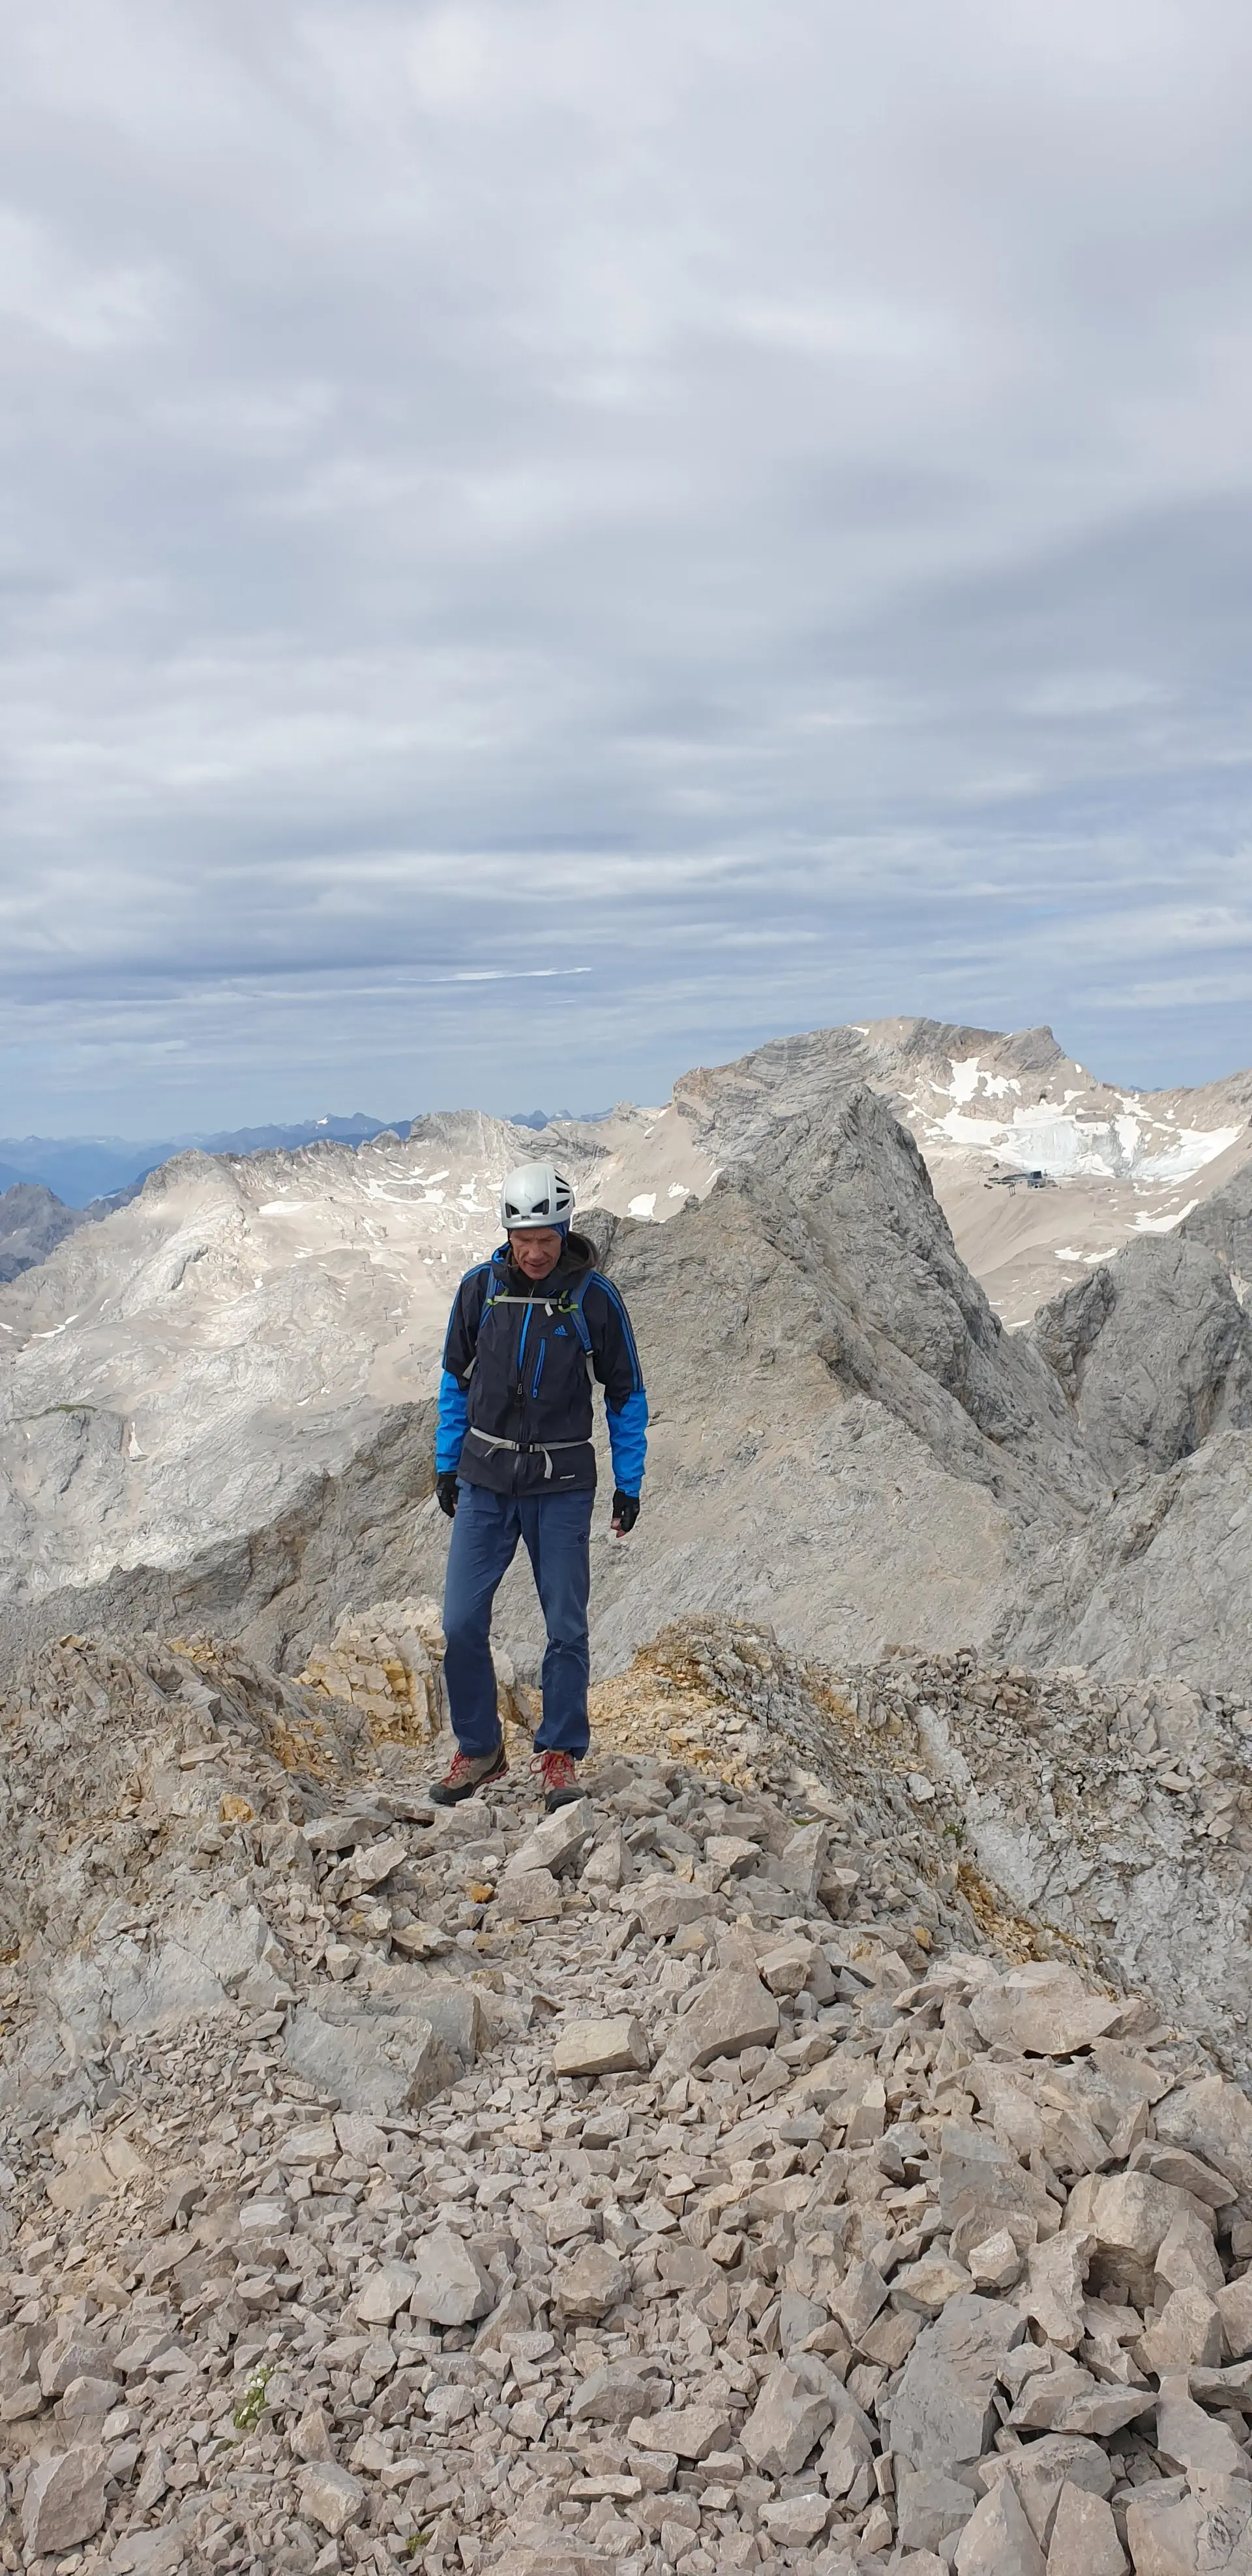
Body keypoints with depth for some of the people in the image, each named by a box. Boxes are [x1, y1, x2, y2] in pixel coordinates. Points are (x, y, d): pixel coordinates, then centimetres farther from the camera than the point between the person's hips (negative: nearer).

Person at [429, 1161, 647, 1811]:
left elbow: (626, 1393, 2)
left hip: (561, 1486, -2)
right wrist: (445, 1463, 10)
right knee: (461, 1623, 0)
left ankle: (561, 1757, 19)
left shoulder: (594, 1296, -7)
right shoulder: (480, 1287, -2)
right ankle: (479, 1751, 18)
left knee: (566, 1628, 2)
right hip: (485, 1481, 2)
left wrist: (629, 1483, 1)